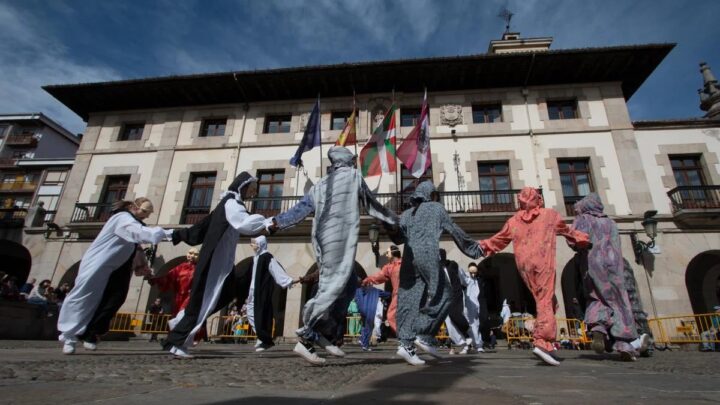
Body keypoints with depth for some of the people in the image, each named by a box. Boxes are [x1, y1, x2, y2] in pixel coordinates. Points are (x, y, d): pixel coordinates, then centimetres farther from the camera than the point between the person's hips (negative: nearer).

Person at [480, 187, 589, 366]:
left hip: (524, 266, 3)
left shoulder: (514, 221, 11)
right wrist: (582, 239, 40)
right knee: (546, 301, -5)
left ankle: (545, 341, 6)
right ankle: (542, 342, -19)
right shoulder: (550, 215, 9)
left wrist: (483, 246, 30)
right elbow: (567, 231, 24)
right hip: (543, 263, -3)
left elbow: (498, 240, 17)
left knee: (542, 300, 14)